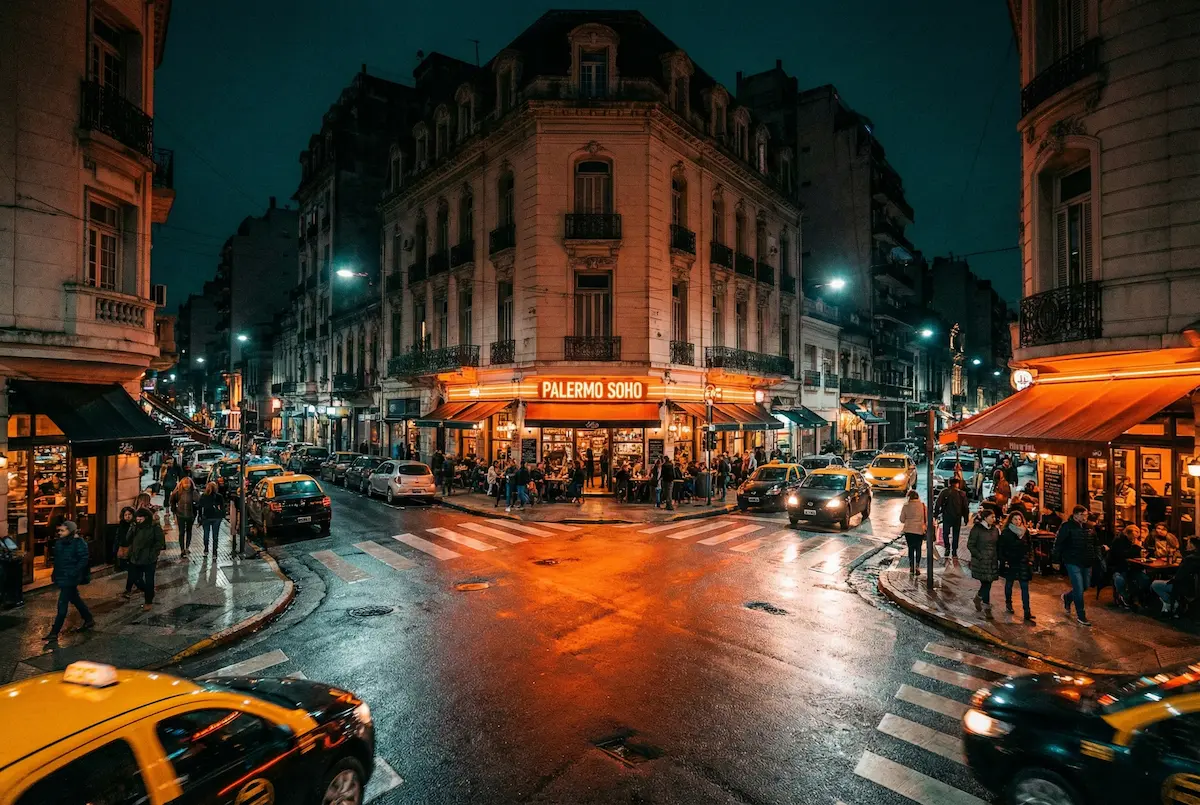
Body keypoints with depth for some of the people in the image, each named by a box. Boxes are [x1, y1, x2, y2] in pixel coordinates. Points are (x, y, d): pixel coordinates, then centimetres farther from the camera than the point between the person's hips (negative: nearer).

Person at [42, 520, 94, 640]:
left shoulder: (79, 543, -17)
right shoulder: (60, 542, 7)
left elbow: (83, 560, -18)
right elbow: (57, 559, 17)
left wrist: (74, 573, -22)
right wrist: (55, 573, 11)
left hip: (69, 578, -9)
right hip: (61, 577, 9)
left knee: (62, 604, -5)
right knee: (74, 599, 18)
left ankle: (54, 632, 1)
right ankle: (89, 619, 32)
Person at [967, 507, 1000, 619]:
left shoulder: (994, 529, 8)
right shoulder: (977, 529, -11)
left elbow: (997, 544, 14)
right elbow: (970, 545, -10)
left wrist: (998, 558, 5)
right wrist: (980, 556, -15)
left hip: (992, 561, 6)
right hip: (981, 562, -6)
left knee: (987, 583, 11)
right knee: (986, 584, -4)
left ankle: (978, 598, 36)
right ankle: (987, 608, 6)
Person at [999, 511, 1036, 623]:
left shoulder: (1025, 532, 2)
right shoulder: (1005, 533, -7)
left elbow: (1030, 547, 11)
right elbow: (1000, 548, -5)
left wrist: (1030, 559, 3)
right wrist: (1004, 561, -10)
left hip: (1023, 563, 2)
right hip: (1010, 563, -2)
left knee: (1025, 587, -2)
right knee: (1009, 584, 15)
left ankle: (1027, 613, -1)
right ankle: (1008, 603, 37)